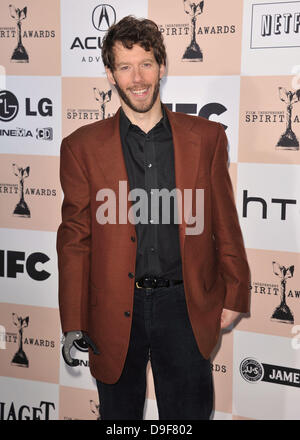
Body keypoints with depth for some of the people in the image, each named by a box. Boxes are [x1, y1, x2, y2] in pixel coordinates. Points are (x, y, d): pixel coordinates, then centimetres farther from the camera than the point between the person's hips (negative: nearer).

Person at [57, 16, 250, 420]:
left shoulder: (206, 137, 2)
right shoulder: (82, 147, 0)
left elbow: (225, 224, 6)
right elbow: (75, 239, 1)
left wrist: (234, 295, 6)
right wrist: (73, 324, -1)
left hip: (185, 308, 0)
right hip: (115, 311, 0)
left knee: (191, 412, 12)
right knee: (119, 414, 16)